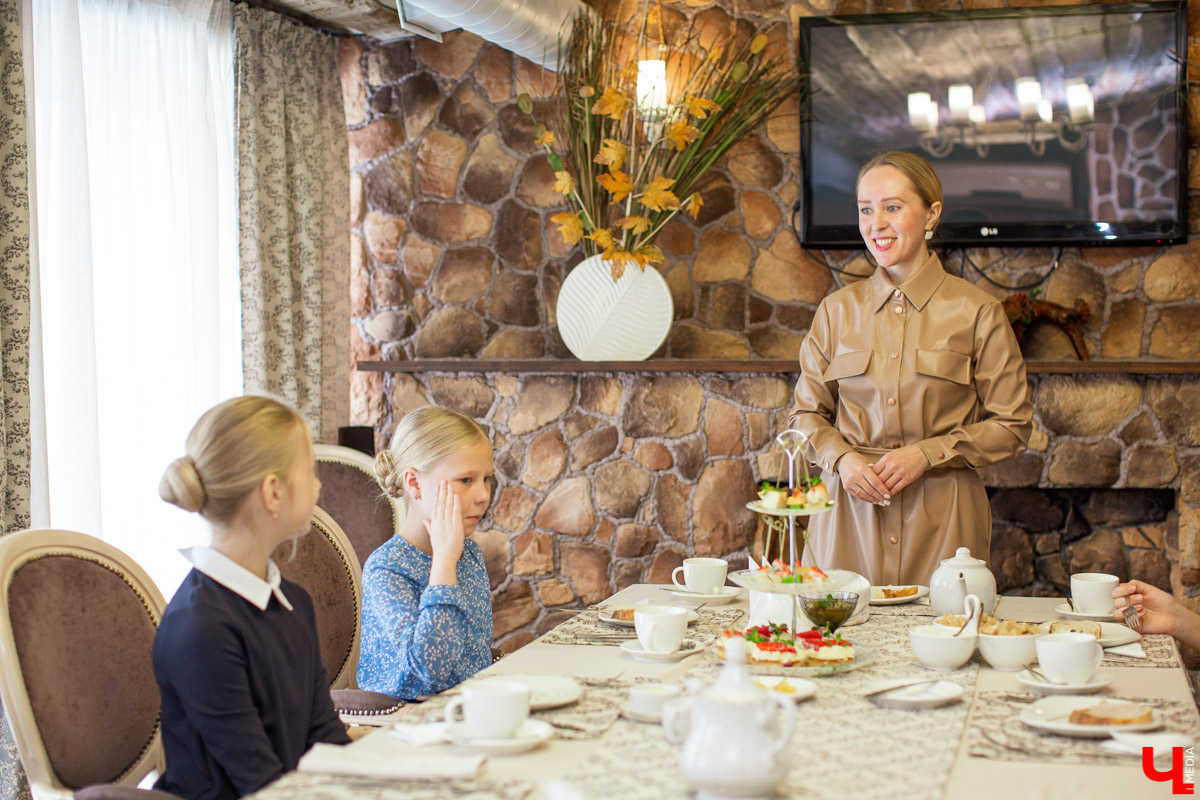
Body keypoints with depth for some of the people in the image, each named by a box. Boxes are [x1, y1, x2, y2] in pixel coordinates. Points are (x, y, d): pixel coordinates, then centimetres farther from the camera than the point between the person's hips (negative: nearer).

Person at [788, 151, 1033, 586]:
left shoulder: (977, 312, -1)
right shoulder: (837, 310, 8)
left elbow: (1011, 426, 1)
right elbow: (807, 413, 13)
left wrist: (927, 453, -11)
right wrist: (842, 459, -7)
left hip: (940, 517, -2)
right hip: (850, 509, 2)